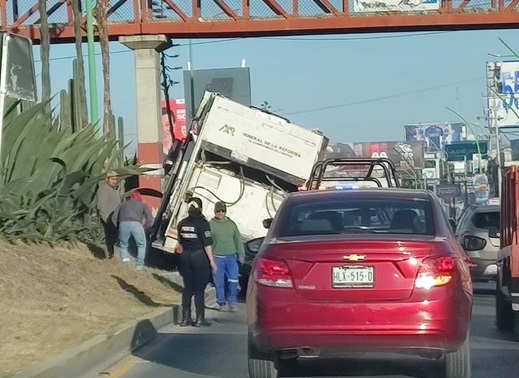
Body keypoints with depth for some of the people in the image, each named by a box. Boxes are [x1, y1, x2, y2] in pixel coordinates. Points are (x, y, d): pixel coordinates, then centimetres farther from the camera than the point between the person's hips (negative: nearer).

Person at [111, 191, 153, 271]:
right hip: (136, 224, -1)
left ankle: (125, 260, 1)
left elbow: (114, 218, 24)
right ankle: (139, 265, 12)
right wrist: (145, 227, 31)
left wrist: (118, 227, 33)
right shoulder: (141, 205, 30)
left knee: (123, 245, 22)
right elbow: (149, 219, 17)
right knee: (141, 245, 19)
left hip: (123, 223, 1)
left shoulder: (123, 204, 34)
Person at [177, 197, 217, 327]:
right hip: (199, 257, -5)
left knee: (187, 288, 11)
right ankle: (200, 319, 0)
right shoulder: (202, 223, -11)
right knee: (199, 289, -1)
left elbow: (181, 243, 13)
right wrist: (212, 261, -8)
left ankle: (186, 318, 11)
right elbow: (207, 244, -13)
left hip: (185, 257, 5)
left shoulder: (181, 224, 6)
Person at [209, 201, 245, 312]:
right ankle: (221, 302, 10)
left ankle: (232, 301, 8)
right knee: (219, 282, 0)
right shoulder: (210, 225, 1)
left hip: (231, 257, 2)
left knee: (233, 280, -4)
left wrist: (241, 254, 10)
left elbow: (238, 240, 15)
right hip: (217, 258, -2)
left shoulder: (231, 224, 10)